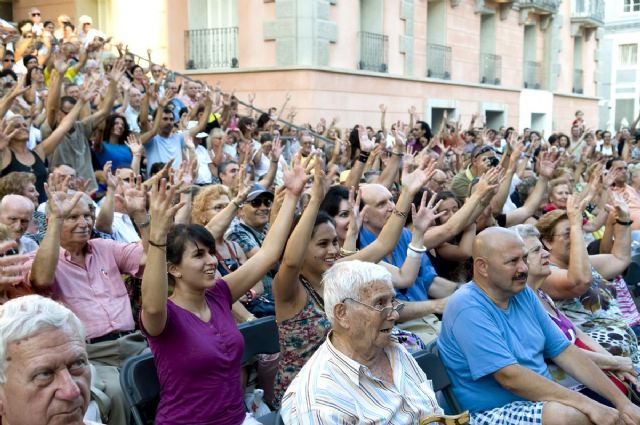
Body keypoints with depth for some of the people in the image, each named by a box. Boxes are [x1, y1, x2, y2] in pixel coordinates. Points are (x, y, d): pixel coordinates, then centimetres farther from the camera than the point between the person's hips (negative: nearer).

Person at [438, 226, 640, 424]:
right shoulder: (468, 308, -19)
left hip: (544, 400, 7)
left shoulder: (524, 294, 5)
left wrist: (621, 400, -2)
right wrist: (587, 404, -25)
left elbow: (565, 352, 7)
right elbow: (510, 377, -26)